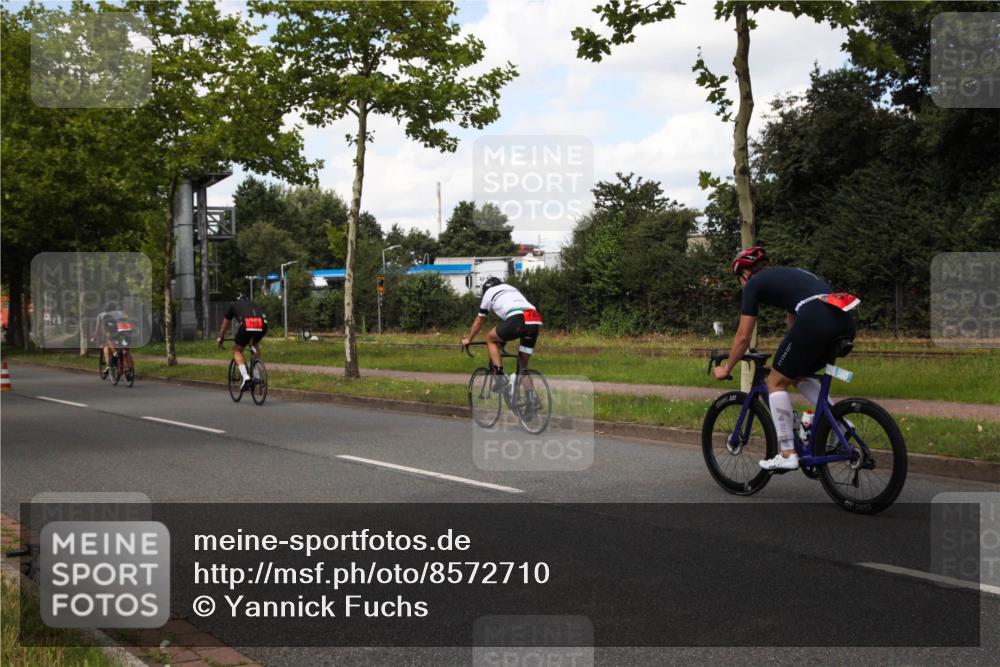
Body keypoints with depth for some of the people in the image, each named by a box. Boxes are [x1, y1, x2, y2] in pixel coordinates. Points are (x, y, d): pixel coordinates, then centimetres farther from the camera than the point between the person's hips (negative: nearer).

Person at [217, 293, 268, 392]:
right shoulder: (254, 304, 39)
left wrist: (220, 338, 59)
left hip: (246, 326, -3)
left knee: (237, 350, 20)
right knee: (256, 344, 35)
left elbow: (226, 323, 43)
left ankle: (246, 378, 0)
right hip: (262, 325, 3)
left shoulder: (233, 305, 32)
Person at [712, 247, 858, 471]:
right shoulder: (788, 276, 35)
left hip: (816, 320, -8)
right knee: (798, 376, 28)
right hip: (845, 321, 8)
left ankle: (788, 455, 7)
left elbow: (743, 337, 16)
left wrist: (726, 368, 31)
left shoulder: (754, 283, 15)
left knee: (776, 382, 10)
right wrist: (787, 360, 53)